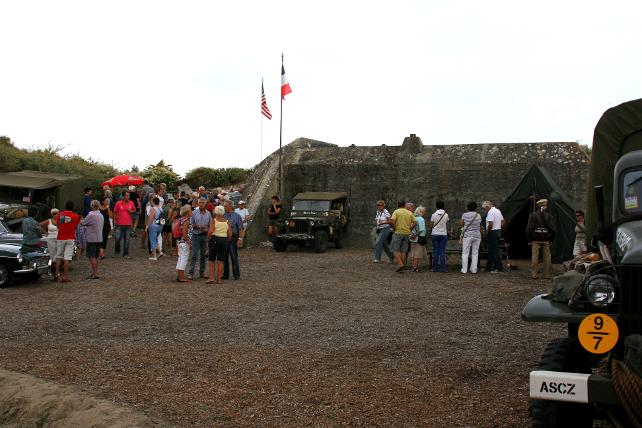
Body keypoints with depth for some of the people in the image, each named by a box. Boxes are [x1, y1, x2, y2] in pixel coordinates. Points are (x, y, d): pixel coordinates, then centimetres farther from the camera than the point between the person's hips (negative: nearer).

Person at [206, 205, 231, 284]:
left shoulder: (213, 220, -5)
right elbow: (230, 234, 1)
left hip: (215, 240, -3)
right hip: (224, 240, 3)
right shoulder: (227, 221, 5)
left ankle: (211, 278, 2)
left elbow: (210, 231, -17)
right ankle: (219, 279, 7)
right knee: (220, 261, 7)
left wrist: (208, 240, -4)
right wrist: (227, 242, 13)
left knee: (212, 260, 9)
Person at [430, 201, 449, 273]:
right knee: (442, 251, 2)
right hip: (443, 234, 1)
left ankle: (435, 268, 2)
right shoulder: (446, 215, -3)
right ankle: (442, 268, -1)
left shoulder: (434, 215, -6)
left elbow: (431, 225, 1)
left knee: (435, 251, 3)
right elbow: (447, 225, 7)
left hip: (435, 234, 0)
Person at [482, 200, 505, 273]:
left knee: (494, 251, -5)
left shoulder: (490, 212, -16)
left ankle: (499, 268, -4)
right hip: (498, 231, 10)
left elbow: (490, 224, -25)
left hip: (492, 233, -10)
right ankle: (489, 267, 21)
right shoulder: (498, 211, 14)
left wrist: (487, 232, -12)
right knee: (491, 250, 15)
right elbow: (502, 221, 20)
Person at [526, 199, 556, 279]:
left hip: (535, 240, 0)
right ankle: (547, 274, 11)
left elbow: (529, 229, -3)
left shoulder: (533, 215, -2)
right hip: (546, 240, 0)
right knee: (547, 257, 7)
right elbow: (552, 229, -1)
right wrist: (551, 240, 9)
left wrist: (529, 240, 5)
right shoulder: (549, 216, -1)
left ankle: (534, 274, 0)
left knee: (535, 257, 1)